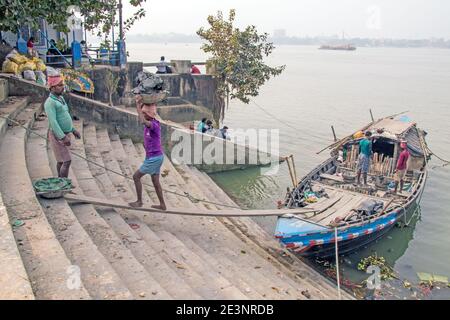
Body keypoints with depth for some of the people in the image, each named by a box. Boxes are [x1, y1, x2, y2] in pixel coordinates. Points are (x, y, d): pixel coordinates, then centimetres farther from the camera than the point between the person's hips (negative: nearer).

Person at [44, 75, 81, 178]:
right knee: (67, 161, -9)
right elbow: (53, 122, -26)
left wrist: (73, 130, 18)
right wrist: (63, 137, -31)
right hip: (58, 136, -9)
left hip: (64, 134, 9)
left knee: (61, 160, 16)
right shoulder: (50, 102, -19)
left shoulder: (60, 98, 10)